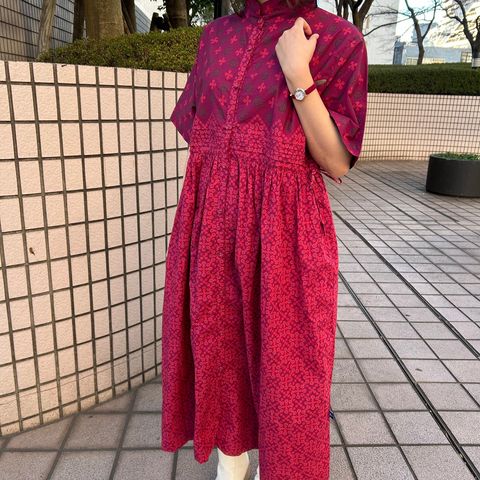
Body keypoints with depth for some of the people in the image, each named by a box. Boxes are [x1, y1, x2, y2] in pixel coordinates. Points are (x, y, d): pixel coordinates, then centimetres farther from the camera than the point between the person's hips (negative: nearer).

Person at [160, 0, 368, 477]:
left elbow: (336, 162, -9)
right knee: (217, 344, 16)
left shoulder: (338, 40, -4)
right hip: (212, 223, 5)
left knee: (282, 356, 10)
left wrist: (297, 75, -18)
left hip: (283, 228, -4)